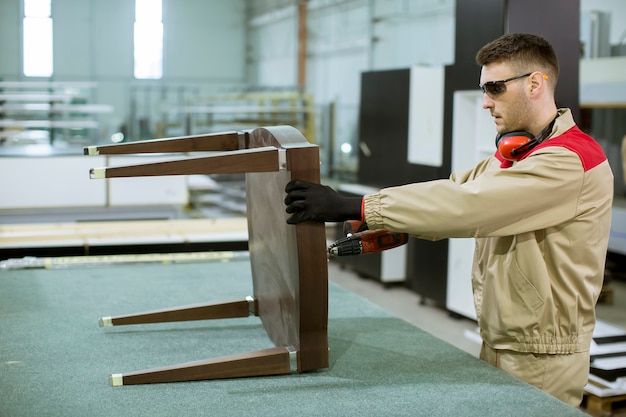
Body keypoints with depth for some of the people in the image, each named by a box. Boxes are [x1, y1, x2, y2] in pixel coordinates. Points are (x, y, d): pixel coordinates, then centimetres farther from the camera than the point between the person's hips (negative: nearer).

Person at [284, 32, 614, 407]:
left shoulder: (572, 159, -20)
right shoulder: (510, 156, 14)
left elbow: (467, 205, -29)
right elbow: (458, 187, 3)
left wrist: (352, 206, -31)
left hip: (542, 360, -8)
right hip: (496, 345, 8)